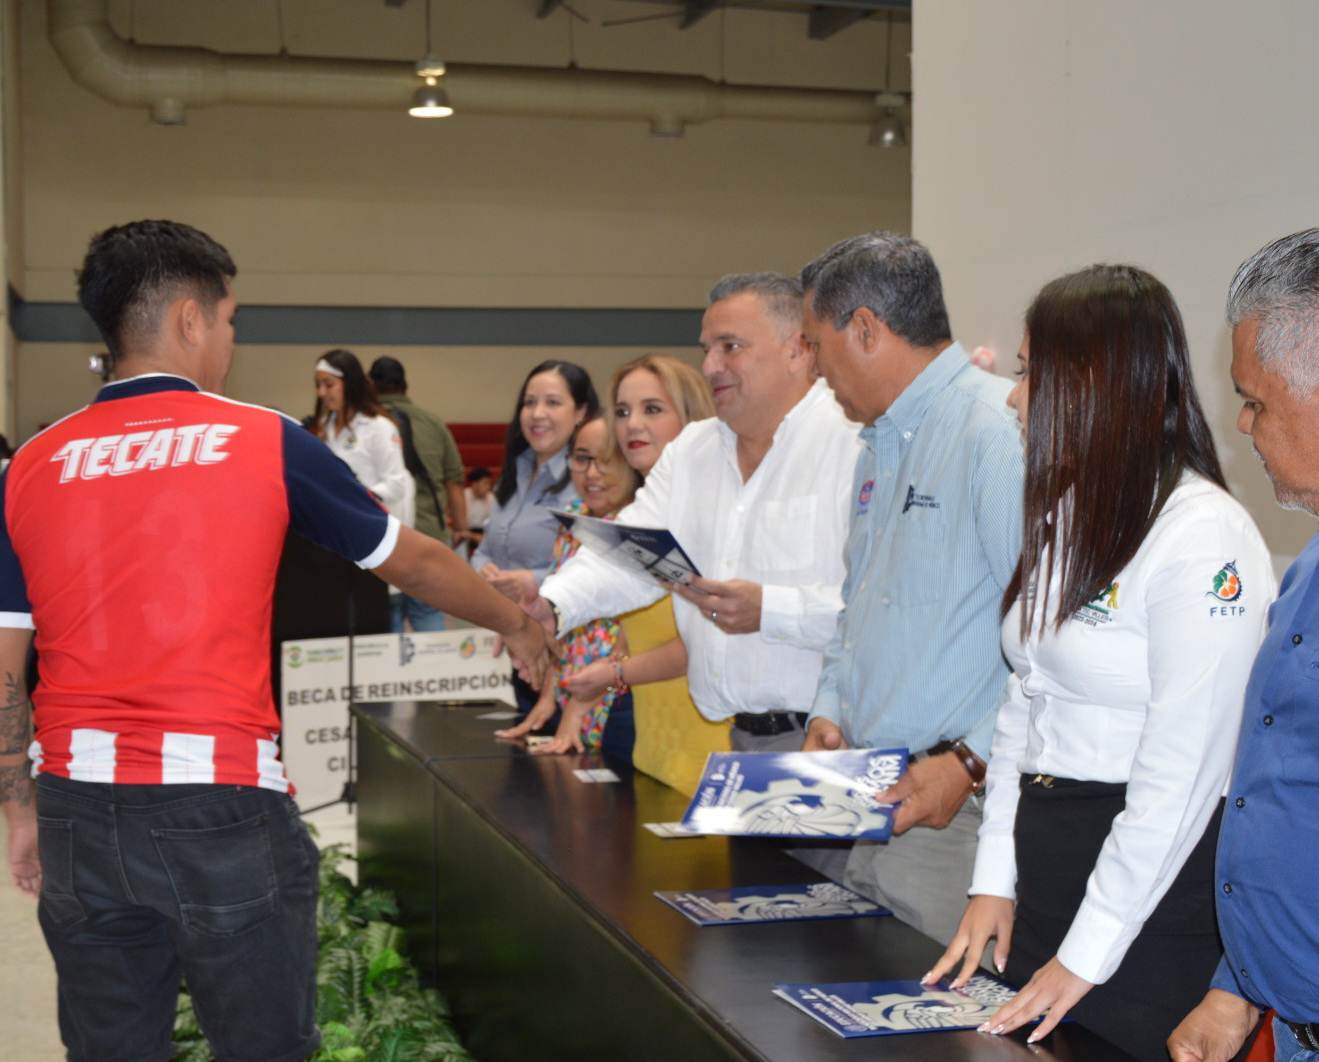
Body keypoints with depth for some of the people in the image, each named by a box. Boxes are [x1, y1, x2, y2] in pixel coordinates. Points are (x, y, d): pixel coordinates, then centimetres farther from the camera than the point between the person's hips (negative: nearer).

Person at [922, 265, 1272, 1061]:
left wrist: (1088, 952, -15)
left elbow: (1182, 773, -19)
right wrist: (995, 879, 6)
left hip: (1154, 897, -8)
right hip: (1048, 861, 8)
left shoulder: (1204, 535, -17)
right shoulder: (1068, 517, 10)